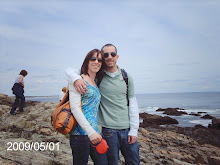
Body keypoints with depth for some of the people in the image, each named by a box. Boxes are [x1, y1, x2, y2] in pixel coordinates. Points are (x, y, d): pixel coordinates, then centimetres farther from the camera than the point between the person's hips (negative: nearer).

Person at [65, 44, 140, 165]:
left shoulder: (126, 77, 5)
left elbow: (132, 103, 6)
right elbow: (69, 71, -3)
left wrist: (134, 130, 2)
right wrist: (76, 79, -27)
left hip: (127, 130, 3)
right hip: (108, 130, -3)